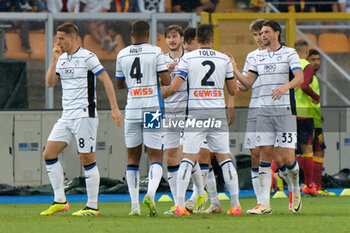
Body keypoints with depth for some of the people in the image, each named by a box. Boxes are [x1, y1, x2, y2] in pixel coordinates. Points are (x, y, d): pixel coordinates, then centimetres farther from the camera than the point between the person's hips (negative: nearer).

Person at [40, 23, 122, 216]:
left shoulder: (87, 57, -8)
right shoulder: (62, 59, 14)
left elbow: (106, 80, -9)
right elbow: (50, 83, 8)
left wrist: (115, 108, -14)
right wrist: (55, 59, -2)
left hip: (84, 115, -8)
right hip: (66, 117, 8)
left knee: (87, 159, -5)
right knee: (49, 154, 1)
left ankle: (92, 206, 0)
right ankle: (60, 201, 6)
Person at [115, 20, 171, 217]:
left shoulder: (122, 55, 7)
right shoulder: (155, 53, -5)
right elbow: (166, 81, -8)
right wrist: (168, 71, 14)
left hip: (132, 110, 3)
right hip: (152, 108, -3)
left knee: (133, 157, 11)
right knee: (156, 157, 0)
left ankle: (135, 204, 7)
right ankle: (151, 194, -25)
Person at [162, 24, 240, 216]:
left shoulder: (188, 58, 0)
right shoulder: (224, 60, 5)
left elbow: (174, 87, -6)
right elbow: (232, 90, 11)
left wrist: (159, 96, 13)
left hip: (196, 113, -1)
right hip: (218, 112, 1)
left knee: (188, 159, -2)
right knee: (225, 158, 7)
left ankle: (180, 204, -11)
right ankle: (235, 204, 6)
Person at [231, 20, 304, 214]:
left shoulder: (290, 53, 0)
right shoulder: (258, 57, 15)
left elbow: (300, 77, -13)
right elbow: (248, 82, 14)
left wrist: (285, 86, -32)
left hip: (285, 110, -4)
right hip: (264, 111, 4)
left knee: (287, 157, -8)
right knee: (265, 154, -3)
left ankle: (295, 190, 21)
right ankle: (264, 203, -4)